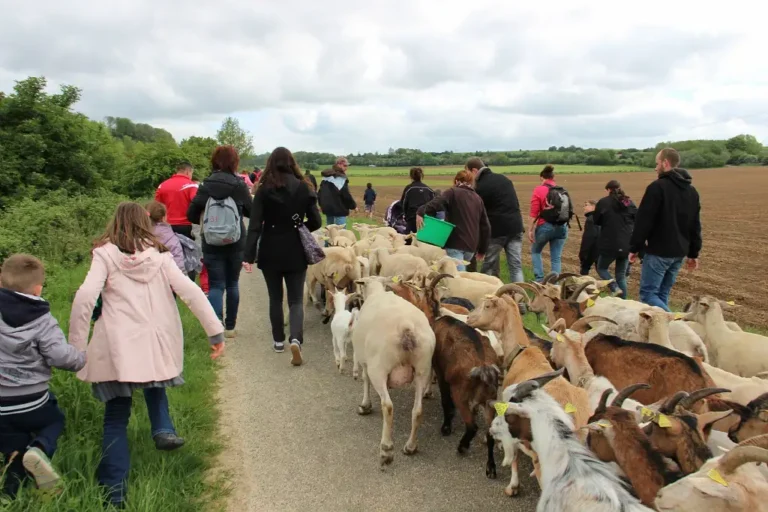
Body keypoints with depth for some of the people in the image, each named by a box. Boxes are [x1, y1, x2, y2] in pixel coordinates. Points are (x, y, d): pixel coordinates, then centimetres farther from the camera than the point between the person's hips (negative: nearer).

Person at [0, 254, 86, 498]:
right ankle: (40, 449, -5)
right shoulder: (42, 320, -13)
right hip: (31, 401, -3)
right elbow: (61, 356, -19)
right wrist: (83, 358, -1)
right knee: (55, 420, 28)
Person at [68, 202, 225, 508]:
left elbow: (85, 297, -11)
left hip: (117, 345, -2)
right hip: (155, 341, 2)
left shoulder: (105, 254, 3)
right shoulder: (159, 255, 8)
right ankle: (163, 429, 9)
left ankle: (114, 491, 11)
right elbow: (191, 292, -2)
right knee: (153, 385, 33)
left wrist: (76, 345, -5)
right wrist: (216, 331, -1)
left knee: (116, 418, 10)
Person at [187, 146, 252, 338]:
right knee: (232, 284, 15)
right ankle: (230, 327, 23)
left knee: (216, 285, 2)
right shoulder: (239, 185, -6)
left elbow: (191, 215, -4)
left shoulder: (206, 185, -4)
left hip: (212, 244, 0)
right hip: (236, 243, 0)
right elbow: (251, 212, 2)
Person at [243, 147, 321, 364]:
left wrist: (249, 256, -14)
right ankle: (296, 339, -15)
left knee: (275, 298, 16)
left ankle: (279, 341, 25)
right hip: (296, 252, 0)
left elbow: (255, 225, -13)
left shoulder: (264, 190, -7)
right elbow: (316, 222, -2)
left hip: (270, 252, 0)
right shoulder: (304, 188, -3)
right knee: (296, 299, 6)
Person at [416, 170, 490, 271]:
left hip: (456, 243, -6)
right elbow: (485, 226, 17)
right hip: (471, 245, 6)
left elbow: (436, 203, -20)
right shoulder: (478, 199, 18)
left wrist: (421, 213, -25)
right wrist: (482, 249, 23)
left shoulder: (453, 192, 3)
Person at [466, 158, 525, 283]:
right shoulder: (504, 178, 15)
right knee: (516, 266, 4)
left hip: (497, 230, -6)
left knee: (489, 267, 7)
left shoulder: (480, 187, -8)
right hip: (516, 227, 6)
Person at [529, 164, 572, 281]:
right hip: (562, 227, 4)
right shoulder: (563, 191, 6)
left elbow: (534, 213, -10)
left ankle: (539, 280, 10)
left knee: (535, 251, 19)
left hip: (545, 226, -4)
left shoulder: (539, 190, -7)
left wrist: (531, 230, -6)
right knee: (556, 258, 9)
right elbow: (569, 211, 7)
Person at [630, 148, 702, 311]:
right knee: (662, 294, 15)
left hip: (658, 252, -8)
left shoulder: (657, 187, -13)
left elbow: (643, 221, -15)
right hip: (679, 253, 8)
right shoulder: (692, 191, 13)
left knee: (648, 294, -4)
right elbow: (695, 225, 16)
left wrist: (634, 248, -7)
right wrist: (693, 253, 21)